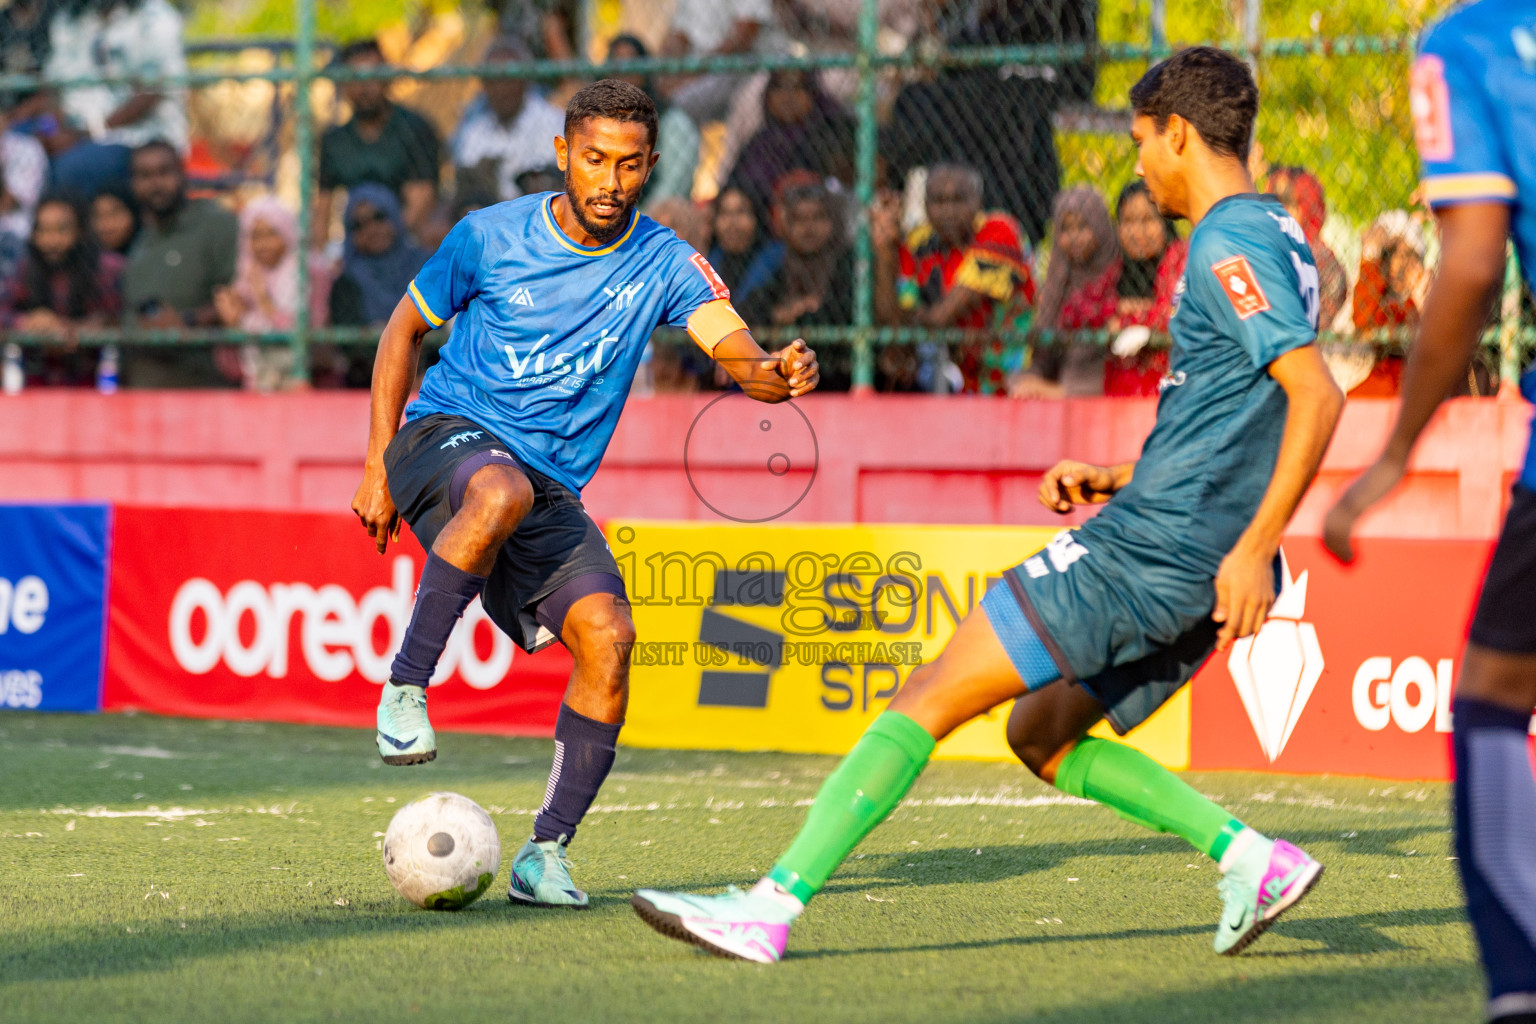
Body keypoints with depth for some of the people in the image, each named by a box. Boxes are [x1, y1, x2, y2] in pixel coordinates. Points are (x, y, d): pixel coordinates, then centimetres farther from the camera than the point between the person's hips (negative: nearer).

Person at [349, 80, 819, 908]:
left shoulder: (664, 264, -1)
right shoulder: (490, 236, -2)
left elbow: (733, 345, -17)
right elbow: (404, 329, 10)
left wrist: (775, 372, -42)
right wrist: (379, 465, 3)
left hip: (552, 489, 3)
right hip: (448, 435, -3)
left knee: (608, 635, -21)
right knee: (502, 492, -39)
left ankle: (546, 852, -10)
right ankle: (404, 689, -26)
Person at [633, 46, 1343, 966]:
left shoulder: (1230, 245, -13)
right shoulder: (1275, 237, 17)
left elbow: (1318, 394, -24)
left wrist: (1256, 545, -28)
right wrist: (1119, 478, 21)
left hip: (1146, 550, -10)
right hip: (1190, 567, 10)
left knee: (930, 697, -8)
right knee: (1042, 734, 20)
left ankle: (771, 907, -11)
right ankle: (1251, 857, 9)